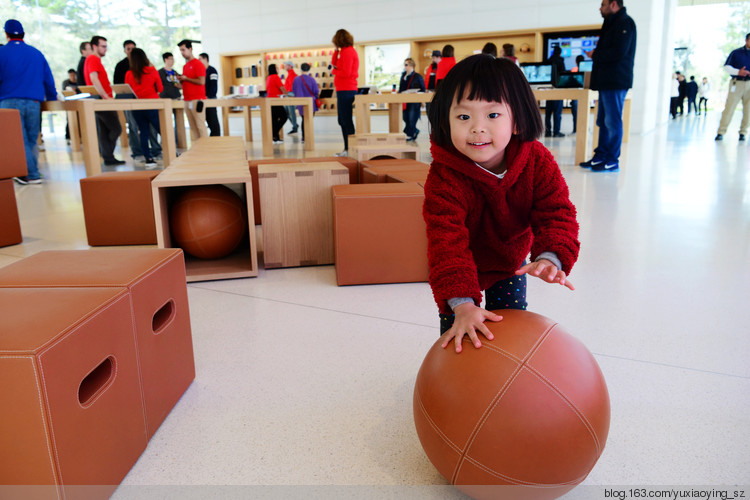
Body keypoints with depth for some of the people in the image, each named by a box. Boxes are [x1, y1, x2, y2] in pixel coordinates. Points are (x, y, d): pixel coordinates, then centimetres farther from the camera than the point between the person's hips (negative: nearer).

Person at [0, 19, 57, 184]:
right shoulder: (37, 53, 15)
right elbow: (48, 80, 16)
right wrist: (52, 99, 26)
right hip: (34, 102, 3)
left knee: (19, 139, -4)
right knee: (31, 139, 9)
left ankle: (32, 175, -10)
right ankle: (31, 171, 11)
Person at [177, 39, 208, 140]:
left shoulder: (198, 64, -5)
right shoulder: (185, 66, 20)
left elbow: (201, 81, -15)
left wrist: (186, 78, -8)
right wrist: (181, 80, 6)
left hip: (197, 100, -8)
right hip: (187, 101, 8)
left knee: (200, 126, -9)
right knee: (193, 127, 4)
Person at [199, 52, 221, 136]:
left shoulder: (212, 70, -4)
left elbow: (214, 85, -12)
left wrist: (208, 96, -18)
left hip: (210, 98, -7)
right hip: (203, 99, 7)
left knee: (213, 119, -6)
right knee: (208, 119, 6)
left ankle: (216, 135, -3)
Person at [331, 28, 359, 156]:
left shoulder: (347, 52, -12)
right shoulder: (349, 50, 18)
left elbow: (346, 73, -19)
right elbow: (334, 64, 20)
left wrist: (334, 71, -3)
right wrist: (336, 51, 11)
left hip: (346, 90, -10)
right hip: (344, 90, 10)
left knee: (346, 121, -9)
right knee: (342, 121, 13)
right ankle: (347, 149, 18)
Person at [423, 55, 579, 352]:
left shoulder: (537, 162, -24)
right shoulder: (445, 177, -35)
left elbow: (556, 214, -22)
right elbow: (447, 241, -42)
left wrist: (552, 257, -44)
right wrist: (462, 304, -53)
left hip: (510, 261, 3)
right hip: (461, 268, -3)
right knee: (455, 327, -2)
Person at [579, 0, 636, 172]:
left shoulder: (624, 22, -9)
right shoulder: (611, 24, 22)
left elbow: (618, 52, -19)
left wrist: (595, 54, -9)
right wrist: (596, 50, 6)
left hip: (615, 82, -10)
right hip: (607, 81, 10)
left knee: (613, 121, -7)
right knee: (603, 121, 11)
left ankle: (612, 161, -3)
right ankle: (600, 157, 16)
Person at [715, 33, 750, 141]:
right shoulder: (736, 53, 7)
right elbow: (726, 67, 2)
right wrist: (738, 72, -15)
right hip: (736, 84, -3)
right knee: (729, 108, -7)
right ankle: (721, 132, -4)